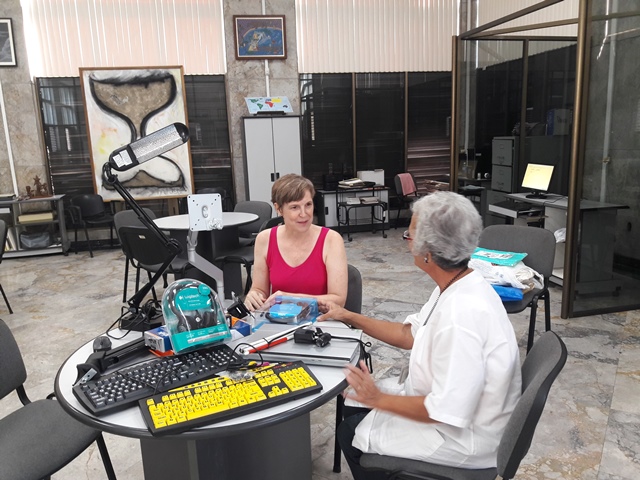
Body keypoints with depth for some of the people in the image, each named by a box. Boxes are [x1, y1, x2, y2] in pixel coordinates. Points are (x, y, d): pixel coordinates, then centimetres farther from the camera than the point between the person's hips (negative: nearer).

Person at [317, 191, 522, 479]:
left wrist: (380, 399, -18)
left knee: (351, 434, 4)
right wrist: (349, 318, 9)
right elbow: (409, 335, 7)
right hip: (440, 400, 8)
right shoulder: (456, 288, -5)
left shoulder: (462, 315, -35)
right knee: (354, 402, 16)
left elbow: (448, 410, -31)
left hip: (461, 435, -8)